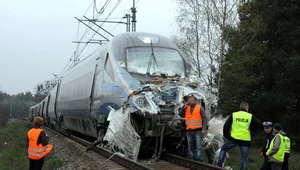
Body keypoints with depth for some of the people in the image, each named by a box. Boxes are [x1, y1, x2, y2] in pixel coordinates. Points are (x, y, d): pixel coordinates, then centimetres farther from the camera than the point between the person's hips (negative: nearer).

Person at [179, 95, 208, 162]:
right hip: (189, 131, 5)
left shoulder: (200, 108, 0)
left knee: (198, 147, -10)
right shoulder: (186, 109, 14)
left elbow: (205, 118, -4)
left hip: (198, 131, -5)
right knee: (191, 148, 7)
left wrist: (204, 128, -13)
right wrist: (184, 107, -7)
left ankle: (199, 161, -12)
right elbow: (180, 114, 4)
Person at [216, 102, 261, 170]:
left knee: (223, 149, 19)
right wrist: (251, 128, 11)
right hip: (245, 140, 0)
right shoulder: (250, 116, 2)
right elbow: (259, 125, -1)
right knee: (244, 157, 10)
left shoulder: (233, 115, 4)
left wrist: (226, 136, 10)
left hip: (234, 138, 1)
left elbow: (226, 125, 1)